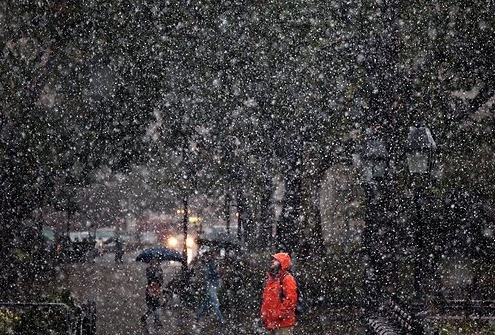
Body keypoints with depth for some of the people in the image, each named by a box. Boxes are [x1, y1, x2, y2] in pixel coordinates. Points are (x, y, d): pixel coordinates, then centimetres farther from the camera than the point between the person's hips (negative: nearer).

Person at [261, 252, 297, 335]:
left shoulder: (287, 279, -8)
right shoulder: (270, 279, 18)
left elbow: (291, 300, -17)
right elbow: (265, 299, 24)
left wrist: (279, 314, -18)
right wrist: (264, 313, 14)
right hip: (271, 322, 9)